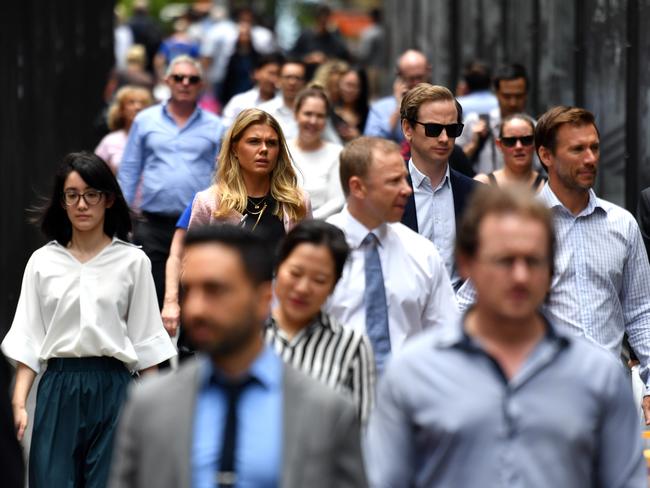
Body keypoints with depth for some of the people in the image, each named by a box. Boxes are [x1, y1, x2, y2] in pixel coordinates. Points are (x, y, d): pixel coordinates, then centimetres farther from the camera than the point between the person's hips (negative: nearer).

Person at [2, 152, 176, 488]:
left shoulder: (133, 261, 0)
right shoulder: (42, 261, 5)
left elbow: (146, 338, 3)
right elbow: (28, 338, 4)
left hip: (112, 387, -1)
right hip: (59, 387, 1)